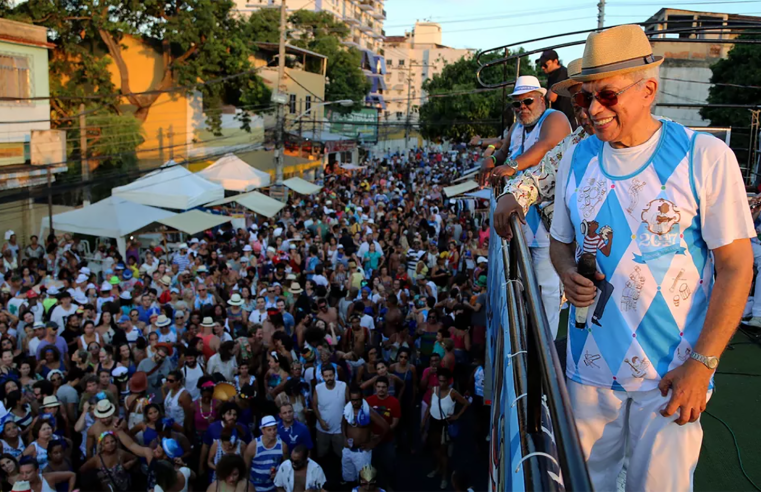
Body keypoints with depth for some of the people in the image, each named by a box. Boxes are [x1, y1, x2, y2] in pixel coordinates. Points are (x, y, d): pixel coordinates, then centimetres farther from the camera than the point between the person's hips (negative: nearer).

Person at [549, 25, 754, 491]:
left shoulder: (705, 156, -11)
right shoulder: (576, 159, 3)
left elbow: (736, 266, -10)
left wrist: (702, 365, -15)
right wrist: (569, 274, -9)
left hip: (672, 374, -3)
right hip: (591, 364, 4)